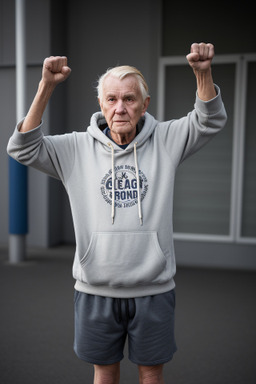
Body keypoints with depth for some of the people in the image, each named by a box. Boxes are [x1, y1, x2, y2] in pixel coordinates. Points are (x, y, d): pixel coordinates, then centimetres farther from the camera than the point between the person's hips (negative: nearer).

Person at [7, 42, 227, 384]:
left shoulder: (164, 141, -1)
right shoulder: (77, 148, -2)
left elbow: (211, 121, -4)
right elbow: (23, 148, -8)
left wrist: (203, 72, -21)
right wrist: (46, 87, -17)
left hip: (154, 288, 0)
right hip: (96, 289, 0)